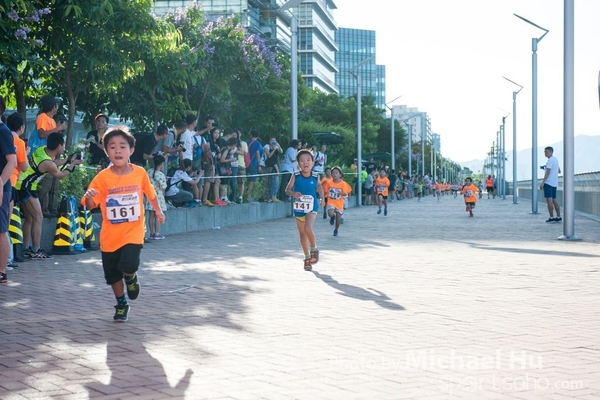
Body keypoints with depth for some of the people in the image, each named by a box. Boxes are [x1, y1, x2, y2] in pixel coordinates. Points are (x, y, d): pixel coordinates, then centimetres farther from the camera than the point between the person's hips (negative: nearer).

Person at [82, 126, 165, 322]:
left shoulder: (140, 173, -7)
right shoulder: (102, 177, -11)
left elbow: (150, 192, 13)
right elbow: (91, 206, -13)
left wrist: (158, 211, 19)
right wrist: (89, 197, -34)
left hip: (133, 232, -1)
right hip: (110, 235, 1)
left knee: (128, 266, -22)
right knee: (113, 275, 11)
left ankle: (131, 277, 16)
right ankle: (122, 304, 37)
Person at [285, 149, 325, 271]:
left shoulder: (315, 177, -8)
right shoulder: (295, 176, -11)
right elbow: (287, 190, -8)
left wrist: (322, 198, 5)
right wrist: (293, 194, -28)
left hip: (311, 208, -2)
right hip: (298, 208, 2)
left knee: (308, 229, -24)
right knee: (302, 234, 12)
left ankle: (314, 249, 3)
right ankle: (307, 257, 30)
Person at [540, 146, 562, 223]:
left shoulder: (550, 160, -12)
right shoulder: (556, 160, 16)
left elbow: (547, 172, -19)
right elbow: (559, 171, 26)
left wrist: (542, 183, -21)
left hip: (548, 183, -9)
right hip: (554, 183, 9)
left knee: (549, 200, -9)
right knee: (554, 200, 12)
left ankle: (551, 217, -12)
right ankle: (558, 217, 9)